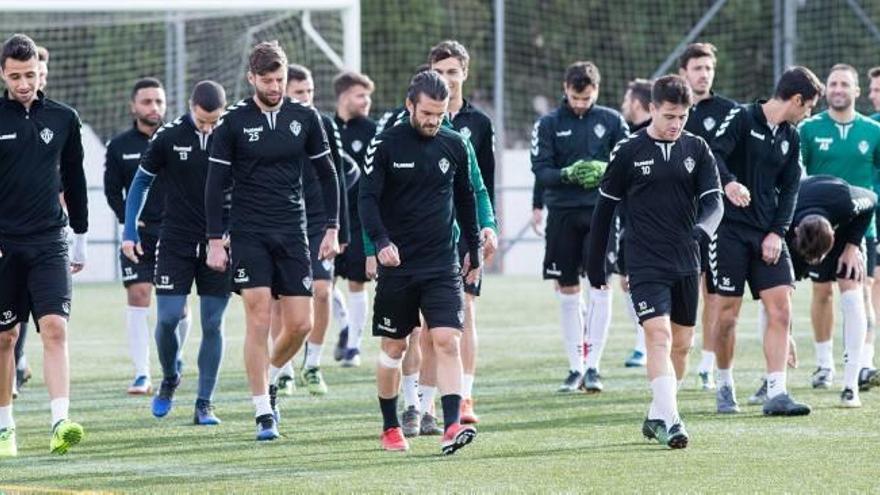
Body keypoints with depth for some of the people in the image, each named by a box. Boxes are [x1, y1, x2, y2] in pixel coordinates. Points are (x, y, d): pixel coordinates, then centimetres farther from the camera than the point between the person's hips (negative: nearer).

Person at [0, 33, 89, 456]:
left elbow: (74, 181, 16)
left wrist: (80, 239, 18)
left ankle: (60, 423, -23)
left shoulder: (63, 119, 6)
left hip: (49, 242, 1)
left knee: (55, 328, -14)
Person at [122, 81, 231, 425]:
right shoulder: (168, 137, -5)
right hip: (175, 241, 0)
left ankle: (204, 405, 6)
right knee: (168, 318, -7)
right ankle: (169, 379, 21)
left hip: (219, 244, 1)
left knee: (212, 325, 0)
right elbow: (141, 182, 6)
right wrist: (129, 233, 2)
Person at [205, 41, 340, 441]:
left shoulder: (304, 118, 4)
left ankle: (270, 379, 28)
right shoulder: (233, 122, -3)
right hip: (248, 234, -3)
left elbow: (326, 174, 12)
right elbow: (215, 184, -1)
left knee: (300, 324, -2)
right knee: (259, 318, -10)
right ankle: (264, 413, -4)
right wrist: (215, 241, -6)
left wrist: (332, 229, 6)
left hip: (292, 234, 3)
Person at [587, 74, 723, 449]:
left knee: (682, 344, 10)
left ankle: (657, 415, 27)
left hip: (686, 263, 4)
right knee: (659, 336, -17)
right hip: (645, 264, -4)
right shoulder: (629, 151, -3)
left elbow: (714, 200, -1)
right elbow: (605, 206, 4)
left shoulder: (696, 149, 5)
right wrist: (595, 263, 6)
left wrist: (701, 229, -24)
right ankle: (669, 421, -23)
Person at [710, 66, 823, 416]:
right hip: (730, 228, -6)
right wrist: (728, 182, -39)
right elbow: (713, 154, -19)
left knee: (780, 309, -6)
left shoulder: (791, 137, 14)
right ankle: (724, 387, 17)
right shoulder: (742, 119, -6)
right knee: (728, 312, -1)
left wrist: (777, 232, 0)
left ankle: (776, 394, -7)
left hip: (768, 233, 6)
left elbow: (789, 189, 13)